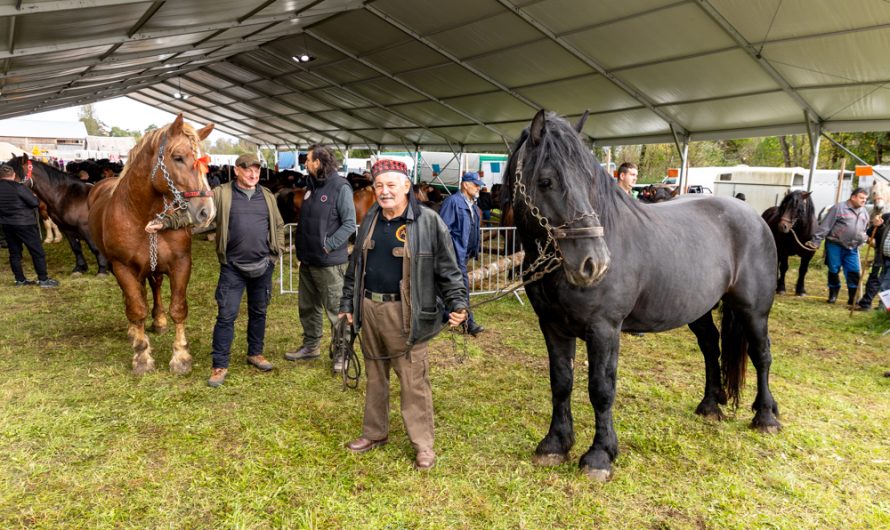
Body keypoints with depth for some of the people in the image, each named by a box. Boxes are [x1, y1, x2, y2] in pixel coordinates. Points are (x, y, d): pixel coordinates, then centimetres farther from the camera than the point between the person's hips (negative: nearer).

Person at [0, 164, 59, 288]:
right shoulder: (19, 187, -17)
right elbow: (35, 203, -16)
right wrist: (35, 197, 4)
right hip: (24, 224, -6)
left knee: (14, 253, 14)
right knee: (37, 252, 2)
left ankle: (20, 280, 19)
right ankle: (43, 280, 4)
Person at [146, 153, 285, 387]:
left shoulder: (267, 196, 7)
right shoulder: (222, 195, -3)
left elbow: (279, 226, 13)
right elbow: (192, 211, -7)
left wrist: (275, 253, 6)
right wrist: (165, 223, -19)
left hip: (262, 266, 3)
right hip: (233, 267, -3)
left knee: (258, 312, 15)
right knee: (226, 315, -2)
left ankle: (255, 353, 32)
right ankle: (220, 365, 8)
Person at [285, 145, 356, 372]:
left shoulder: (341, 187, -13)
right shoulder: (312, 186, 11)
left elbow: (349, 224, -17)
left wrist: (328, 245, -19)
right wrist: (301, 249, 11)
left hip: (329, 262, -8)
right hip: (307, 260, 8)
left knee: (336, 309, 0)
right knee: (307, 307, 18)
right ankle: (311, 346, 34)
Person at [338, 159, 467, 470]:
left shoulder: (428, 222, -8)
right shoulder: (370, 221, 11)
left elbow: (447, 270, -6)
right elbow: (355, 267, 18)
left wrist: (457, 304, -14)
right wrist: (347, 304, 18)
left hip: (404, 314, -6)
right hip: (369, 309, 6)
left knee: (413, 381, 1)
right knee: (375, 377, 18)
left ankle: (423, 444, 16)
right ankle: (375, 433, 35)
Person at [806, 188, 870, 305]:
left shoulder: (864, 212, 11)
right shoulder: (839, 208, -8)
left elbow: (867, 229, 26)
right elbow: (825, 226, -12)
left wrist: (866, 237, 7)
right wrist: (815, 241, -16)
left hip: (852, 248, 5)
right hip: (835, 245, -5)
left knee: (854, 272, 1)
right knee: (834, 270, 4)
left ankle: (853, 298, 9)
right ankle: (833, 295, 20)